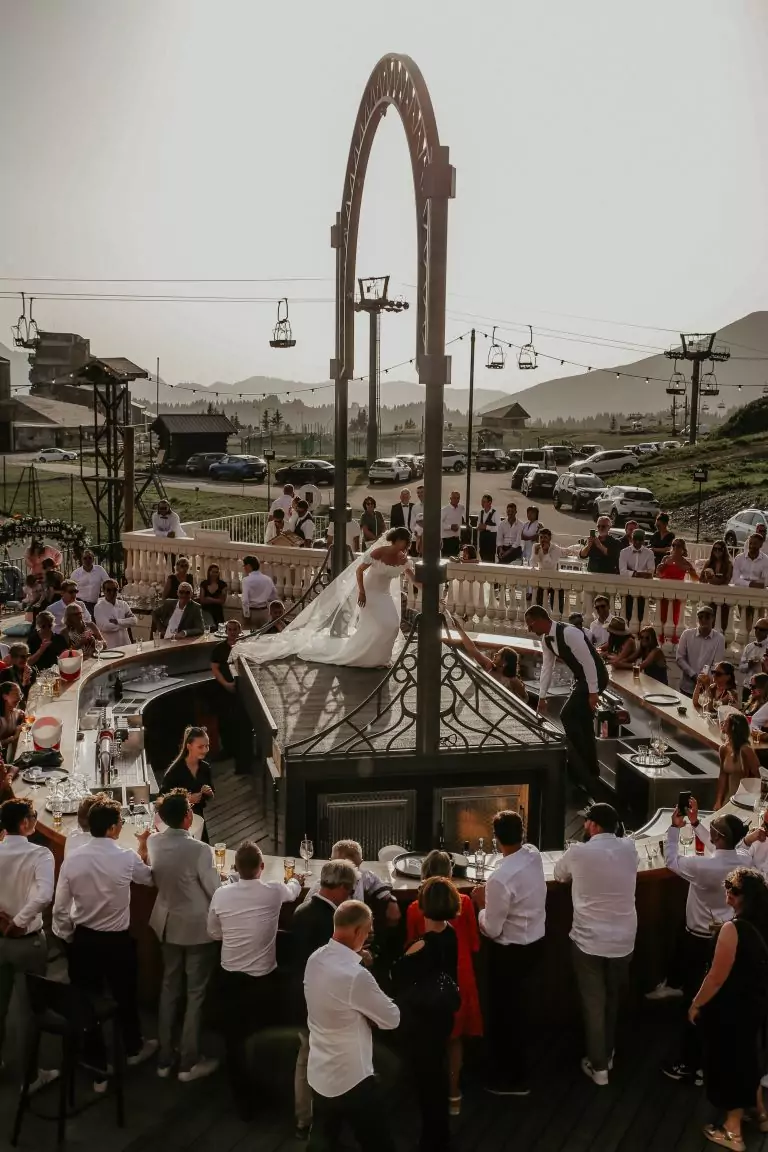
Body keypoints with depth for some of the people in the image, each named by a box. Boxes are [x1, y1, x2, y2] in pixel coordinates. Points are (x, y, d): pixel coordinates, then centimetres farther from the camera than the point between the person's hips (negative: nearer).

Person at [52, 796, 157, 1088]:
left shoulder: (72, 859, -13)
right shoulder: (127, 858, -18)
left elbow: (60, 908, -8)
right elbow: (149, 878, 4)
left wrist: (67, 938, 9)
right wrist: (143, 845, 18)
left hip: (83, 940, 1)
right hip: (117, 941, -1)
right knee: (125, 996, 22)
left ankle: (98, 1069, 22)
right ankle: (133, 1048, 46)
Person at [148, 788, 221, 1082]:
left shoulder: (153, 844, -8)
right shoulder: (199, 850, -27)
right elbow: (216, 891, -17)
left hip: (168, 924, 6)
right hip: (198, 928, -6)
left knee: (169, 988, 19)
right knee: (195, 993, 8)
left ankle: (164, 1058, 29)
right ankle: (189, 1063, 18)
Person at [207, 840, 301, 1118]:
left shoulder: (221, 894, -10)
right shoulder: (274, 892, -12)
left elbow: (214, 933, 4)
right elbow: (293, 891, 13)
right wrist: (295, 880, 36)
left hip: (231, 976, 1)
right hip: (264, 977, -1)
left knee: (234, 1040, 14)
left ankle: (242, 1100, 24)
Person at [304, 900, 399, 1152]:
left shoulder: (315, 959, -5)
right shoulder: (355, 975, -29)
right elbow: (392, 1018, -16)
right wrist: (374, 999, 1)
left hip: (319, 1074, 8)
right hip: (351, 1079, -8)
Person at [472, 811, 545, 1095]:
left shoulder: (500, 879, -32)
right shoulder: (534, 855, -9)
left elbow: (492, 929, -21)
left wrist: (481, 904, -6)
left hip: (510, 952, -8)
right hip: (535, 943, 8)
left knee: (503, 1011, 12)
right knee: (520, 1006, 25)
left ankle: (510, 1079, 27)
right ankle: (516, 1068, 44)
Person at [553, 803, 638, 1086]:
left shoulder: (577, 853, -13)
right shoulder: (629, 849, -5)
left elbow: (559, 875, 7)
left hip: (588, 941, -3)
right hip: (623, 941, 4)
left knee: (593, 1003, 10)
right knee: (613, 1000, 22)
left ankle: (598, 1066, 17)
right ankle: (608, 1054, 38)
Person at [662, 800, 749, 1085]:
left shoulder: (703, 866, -30)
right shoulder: (743, 862, -10)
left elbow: (671, 861, -13)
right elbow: (716, 849, 10)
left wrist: (675, 827, -6)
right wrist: (695, 823, 10)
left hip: (700, 940, -6)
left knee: (695, 1001, 6)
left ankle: (690, 1065, 16)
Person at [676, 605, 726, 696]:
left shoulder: (719, 638, -5)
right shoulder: (687, 634, -1)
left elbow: (716, 666, -6)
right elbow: (680, 658, -1)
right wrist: (693, 675, -11)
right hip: (687, 687, 2)